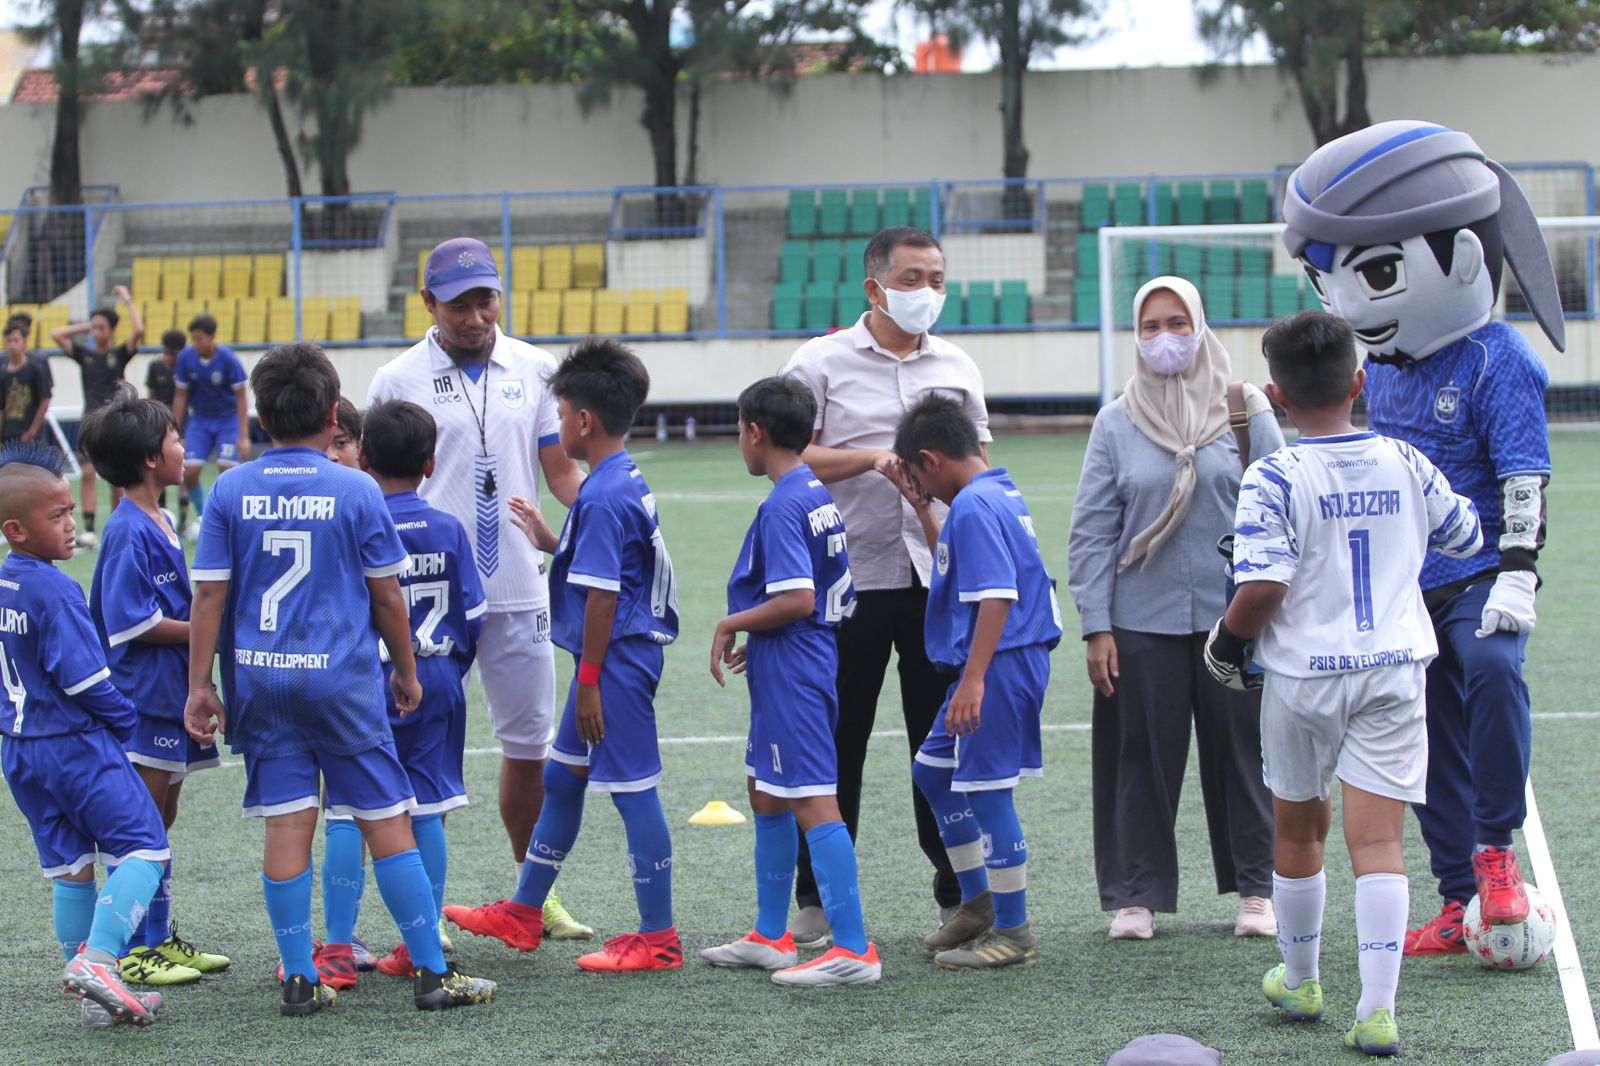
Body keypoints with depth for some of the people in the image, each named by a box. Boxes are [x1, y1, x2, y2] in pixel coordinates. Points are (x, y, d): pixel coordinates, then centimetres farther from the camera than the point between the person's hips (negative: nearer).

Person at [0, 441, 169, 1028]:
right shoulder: (54, 591, -20)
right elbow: (81, 674, -22)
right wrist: (123, 718, -6)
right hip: (77, 743, -9)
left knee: (70, 866, 13)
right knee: (143, 846, -3)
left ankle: (98, 998, 16)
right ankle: (97, 959, -18)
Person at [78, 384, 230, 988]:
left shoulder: (160, 524, 13)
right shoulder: (129, 532, -17)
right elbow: (129, 623, -21)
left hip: (171, 691, 10)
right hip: (140, 695, -10)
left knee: (160, 821, 15)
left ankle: (159, 936, 22)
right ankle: (134, 950, -1)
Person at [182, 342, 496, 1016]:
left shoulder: (230, 491, 1)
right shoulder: (356, 491, -5)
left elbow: (209, 595, 0)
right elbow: (387, 595, 0)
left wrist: (199, 686, 6)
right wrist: (406, 671, 13)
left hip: (260, 680, 2)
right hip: (342, 679, -2)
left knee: (286, 828, 5)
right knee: (388, 824, 3)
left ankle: (299, 979, 6)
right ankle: (432, 973, 6)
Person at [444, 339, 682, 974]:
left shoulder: (601, 498, -20)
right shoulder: (629, 482, 10)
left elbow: (602, 595, -21)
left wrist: (589, 681, -18)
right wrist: (548, 542, 23)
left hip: (616, 659, -11)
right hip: (624, 656, 11)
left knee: (633, 790, -3)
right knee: (561, 777, 18)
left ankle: (658, 938, 4)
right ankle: (523, 914, 29)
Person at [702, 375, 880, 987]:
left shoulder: (782, 507, -18)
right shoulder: (819, 495, 11)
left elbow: (796, 599, -25)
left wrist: (731, 625, -12)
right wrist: (753, 637, 17)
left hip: (789, 670, -11)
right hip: (799, 663, 11)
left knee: (813, 803, -10)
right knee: (766, 794, 20)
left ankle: (853, 950, -11)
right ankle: (771, 937, 29)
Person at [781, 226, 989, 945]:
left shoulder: (957, 368, 12)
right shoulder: (822, 362, 2)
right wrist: (875, 458, -16)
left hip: (940, 581, 3)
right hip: (848, 580, -3)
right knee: (835, 745, 3)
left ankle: (958, 895, 12)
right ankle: (816, 901, 10)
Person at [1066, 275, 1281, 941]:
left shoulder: (1245, 411, 3)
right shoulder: (1116, 422, 5)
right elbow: (1091, 531, 5)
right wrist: (1096, 626, -1)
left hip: (1233, 616, -1)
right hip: (1142, 621, 1)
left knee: (1242, 751, 5)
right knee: (1143, 757, 2)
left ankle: (1256, 887, 17)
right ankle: (1137, 895, 12)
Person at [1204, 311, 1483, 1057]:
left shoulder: (1274, 478, -11)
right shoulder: (1404, 463, 1)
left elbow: (1263, 585, -20)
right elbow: (1466, 537, 18)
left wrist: (1227, 640, -1)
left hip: (1304, 675, -2)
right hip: (1393, 671, 2)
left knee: (1299, 831, 18)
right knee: (1377, 839, -3)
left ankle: (1298, 982, 35)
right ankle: (1377, 1008, -13)